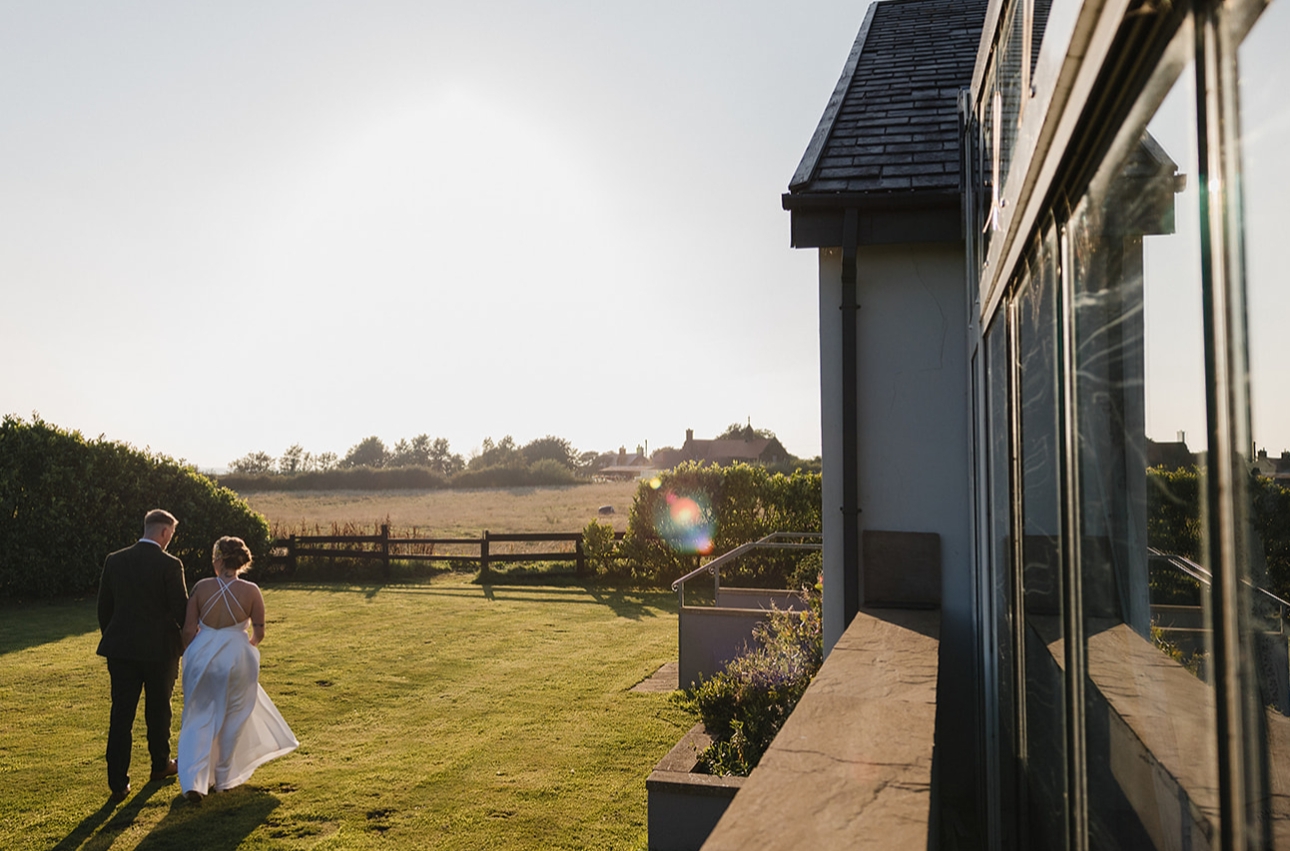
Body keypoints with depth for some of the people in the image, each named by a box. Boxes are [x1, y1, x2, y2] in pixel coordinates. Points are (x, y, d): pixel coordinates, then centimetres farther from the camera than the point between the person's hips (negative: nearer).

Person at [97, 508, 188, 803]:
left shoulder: (114, 561, 1)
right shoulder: (170, 565, -13)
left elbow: (104, 607, 8)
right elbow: (182, 610, -10)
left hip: (121, 649, 3)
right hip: (160, 649, -3)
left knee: (121, 714, 5)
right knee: (158, 709, 16)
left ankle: (118, 783, 3)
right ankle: (161, 764, 32)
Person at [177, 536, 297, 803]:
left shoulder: (201, 587, -7)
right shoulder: (250, 591, -8)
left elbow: (188, 630, -4)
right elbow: (259, 632, -3)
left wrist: (189, 658, 14)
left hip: (202, 656, 0)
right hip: (236, 657, 0)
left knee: (200, 718, 11)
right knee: (232, 718, 18)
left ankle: (194, 782, 0)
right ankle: (223, 777, 29)